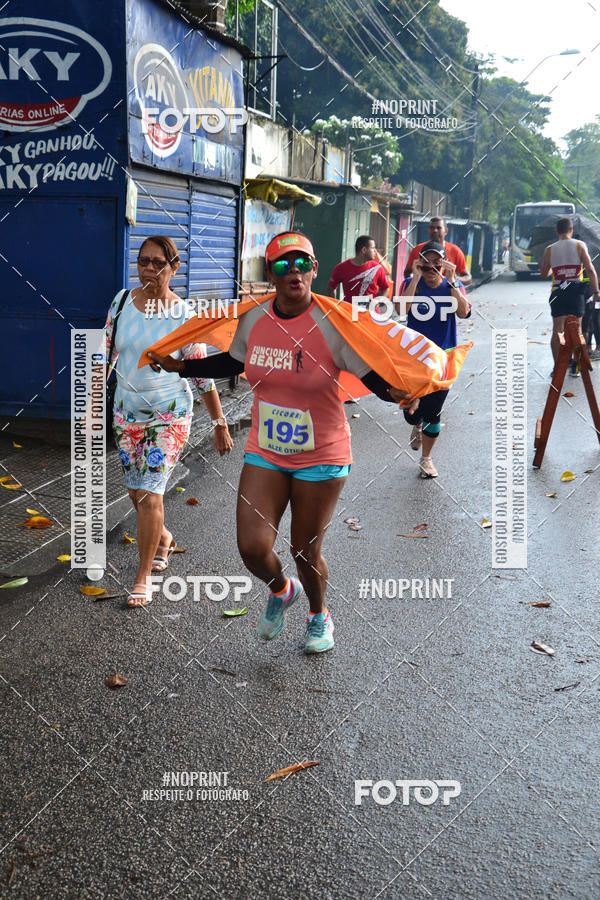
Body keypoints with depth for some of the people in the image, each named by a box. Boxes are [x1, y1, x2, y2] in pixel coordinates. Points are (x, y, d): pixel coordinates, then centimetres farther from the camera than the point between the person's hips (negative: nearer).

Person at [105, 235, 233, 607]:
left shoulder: (184, 314, -11)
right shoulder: (122, 302, -1)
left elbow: (203, 373, -7)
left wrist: (220, 424, -5)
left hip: (170, 414, -4)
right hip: (127, 412, 4)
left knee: (150, 493, -7)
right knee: (136, 492, 14)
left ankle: (143, 575, 8)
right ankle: (164, 539, 45)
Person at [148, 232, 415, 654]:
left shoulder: (332, 325, -17)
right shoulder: (254, 319, -4)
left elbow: (376, 377, -15)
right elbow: (233, 363, 16)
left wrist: (397, 393, -36)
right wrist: (180, 366, 16)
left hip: (321, 458, -3)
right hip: (264, 453, 3)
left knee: (306, 551, 9)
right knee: (252, 548, -4)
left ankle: (319, 615, 44)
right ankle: (281, 590, 35)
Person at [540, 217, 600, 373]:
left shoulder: (549, 250, 3)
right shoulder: (579, 245, 0)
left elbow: (543, 274, 11)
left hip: (557, 292, 1)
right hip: (576, 291, 0)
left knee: (557, 331, 2)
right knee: (577, 329, 10)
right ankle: (576, 365, 12)